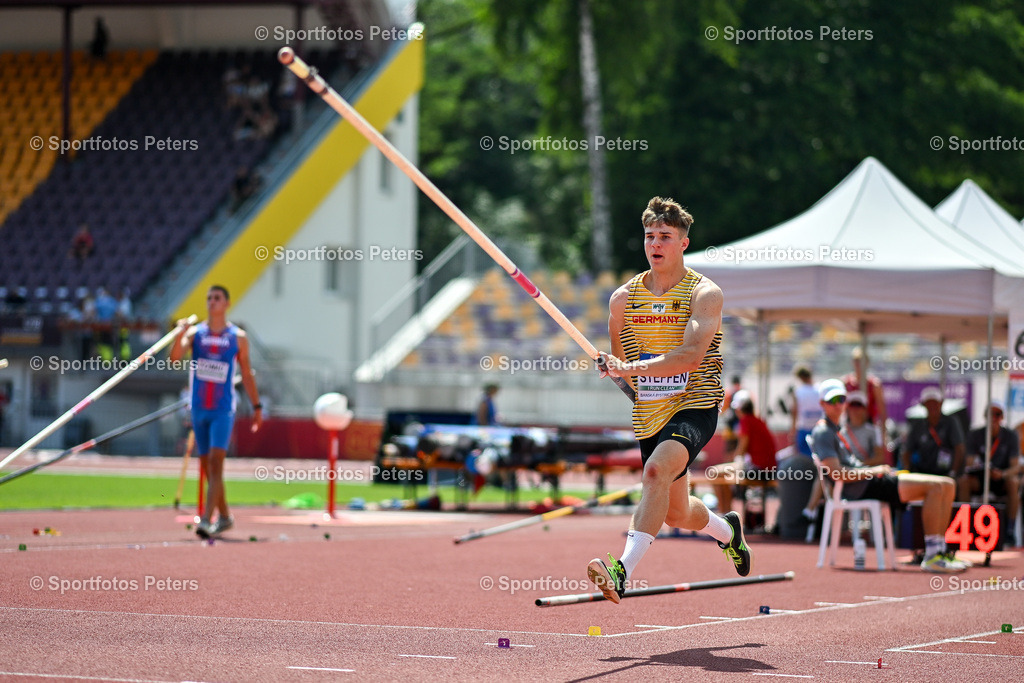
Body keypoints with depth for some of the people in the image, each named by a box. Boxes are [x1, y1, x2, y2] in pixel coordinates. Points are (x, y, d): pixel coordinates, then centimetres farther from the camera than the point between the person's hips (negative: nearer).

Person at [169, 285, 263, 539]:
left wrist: (257, 406, 10)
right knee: (207, 466, 10)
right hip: (199, 409, 3)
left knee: (216, 463, -16)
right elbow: (174, 359, -12)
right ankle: (224, 516, 25)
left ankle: (206, 519, -22)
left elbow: (246, 374, 11)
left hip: (223, 409, -3)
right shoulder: (195, 333, 4)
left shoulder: (238, 337, 3)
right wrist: (180, 336, -29)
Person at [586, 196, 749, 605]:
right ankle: (726, 529, 50)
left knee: (657, 471, -33)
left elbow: (691, 356, -24)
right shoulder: (623, 298, 5)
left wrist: (631, 369, -31)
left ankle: (623, 570, -43)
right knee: (676, 513, 15)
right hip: (649, 416, 6)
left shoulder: (704, 294, -9)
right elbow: (619, 359, 22)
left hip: (695, 406, -6)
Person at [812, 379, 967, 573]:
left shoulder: (835, 430, 25)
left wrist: (880, 469, 8)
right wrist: (872, 471, -12)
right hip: (863, 488, -10)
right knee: (935, 487, -22)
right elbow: (836, 473, -19)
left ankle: (940, 550, 2)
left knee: (948, 485, 5)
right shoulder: (822, 433, -7)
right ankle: (931, 557, -26)